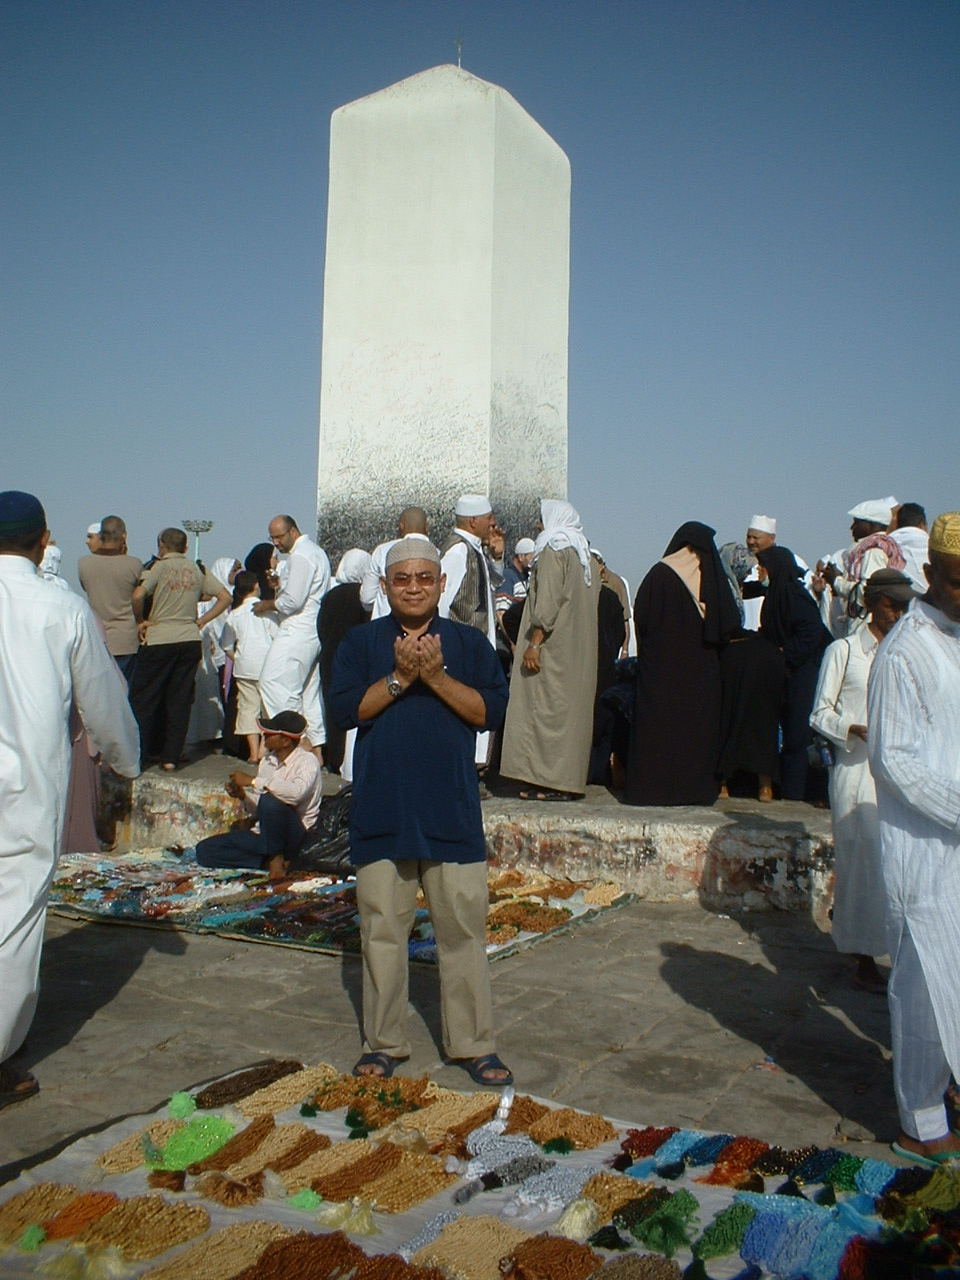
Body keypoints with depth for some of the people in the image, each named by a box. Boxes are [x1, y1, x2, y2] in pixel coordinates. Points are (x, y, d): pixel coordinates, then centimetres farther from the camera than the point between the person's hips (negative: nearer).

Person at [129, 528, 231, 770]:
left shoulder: (159, 566, -4)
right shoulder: (198, 570, 9)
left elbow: (138, 595, -19)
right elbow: (225, 597, 6)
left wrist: (140, 621, -4)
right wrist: (201, 622, 7)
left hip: (159, 640, -4)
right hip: (190, 641, 4)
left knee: (143, 698, 7)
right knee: (180, 700, 8)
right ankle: (171, 757, 8)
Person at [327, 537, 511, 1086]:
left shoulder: (470, 643, 4)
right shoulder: (362, 641, 5)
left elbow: (492, 710, -5)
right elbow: (346, 708, -5)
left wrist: (436, 676, -15)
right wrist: (400, 677, -15)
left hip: (452, 812, 0)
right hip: (381, 810, 1)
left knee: (464, 928, 4)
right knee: (382, 930, 9)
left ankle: (474, 1043, 18)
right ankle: (384, 1042, 24)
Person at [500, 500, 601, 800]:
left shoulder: (553, 550, -8)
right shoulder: (584, 557, 18)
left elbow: (547, 602, -18)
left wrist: (534, 643, -20)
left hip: (554, 647, -9)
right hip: (580, 649, 9)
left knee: (548, 706, -7)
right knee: (572, 706, 8)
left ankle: (552, 782, -8)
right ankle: (569, 779, 11)